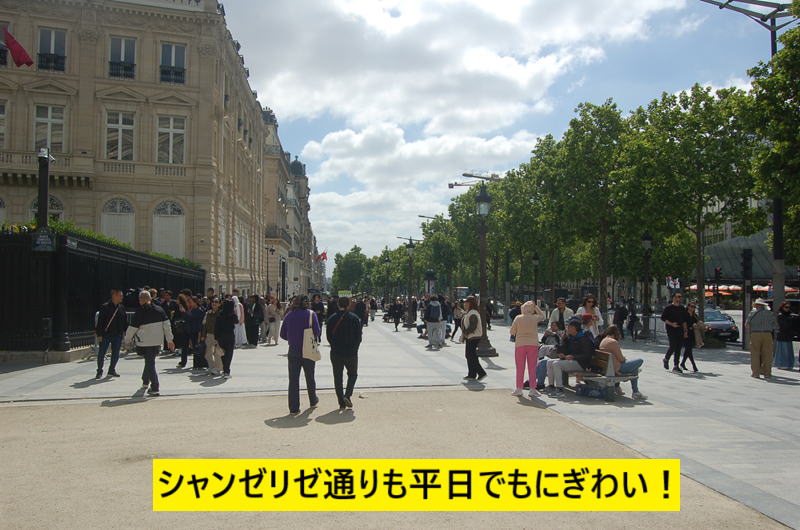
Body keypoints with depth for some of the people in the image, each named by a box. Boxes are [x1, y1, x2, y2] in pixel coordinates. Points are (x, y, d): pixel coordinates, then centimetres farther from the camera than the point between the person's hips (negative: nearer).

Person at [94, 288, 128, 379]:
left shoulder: (121, 307, 6)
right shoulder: (105, 307, -9)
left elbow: (125, 320, 13)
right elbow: (100, 321, -9)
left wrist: (125, 331, 7)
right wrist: (99, 334, -11)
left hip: (117, 335, 4)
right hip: (106, 334, -4)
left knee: (115, 354, 9)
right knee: (101, 353, 1)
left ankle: (112, 370, 23)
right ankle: (99, 372, 13)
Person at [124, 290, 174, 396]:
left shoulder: (140, 312, -11)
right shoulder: (159, 310, 4)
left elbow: (132, 329, -5)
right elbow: (167, 325, 4)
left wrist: (127, 340, 12)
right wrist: (169, 340, 9)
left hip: (145, 342, -5)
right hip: (158, 341, 5)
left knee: (150, 364, -2)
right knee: (149, 361, 23)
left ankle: (155, 388, -6)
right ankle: (145, 382, 38)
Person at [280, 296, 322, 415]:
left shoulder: (289, 315, 2)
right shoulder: (311, 314, -5)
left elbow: (283, 334, 3)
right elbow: (317, 332, -12)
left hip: (293, 350, 1)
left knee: (293, 379, 3)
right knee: (310, 377, 17)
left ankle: (293, 408, 0)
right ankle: (313, 400, 35)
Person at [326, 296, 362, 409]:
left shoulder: (331, 319, -2)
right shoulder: (354, 318, -7)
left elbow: (328, 336, 2)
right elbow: (358, 337, -4)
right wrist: (354, 349, 10)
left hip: (336, 353, 1)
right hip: (351, 353, -1)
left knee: (337, 377, 10)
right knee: (352, 374, 16)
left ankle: (341, 402, 8)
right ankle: (347, 395, -4)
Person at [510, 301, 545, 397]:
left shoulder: (518, 318, -3)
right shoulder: (535, 318, -1)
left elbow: (512, 332, 1)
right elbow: (543, 316, 21)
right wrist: (536, 307, 18)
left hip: (520, 345, 0)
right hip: (533, 345, 0)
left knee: (520, 368, 7)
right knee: (532, 367, 6)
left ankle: (519, 389, 10)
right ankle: (532, 390, 6)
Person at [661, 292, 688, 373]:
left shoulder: (682, 308, 15)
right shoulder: (668, 308, -3)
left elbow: (684, 320, 19)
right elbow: (663, 318, -5)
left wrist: (685, 331, 13)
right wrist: (671, 324, -16)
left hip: (680, 330, 6)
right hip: (671, 330, -6)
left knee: (678, 348, 2)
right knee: (673, 346, -12)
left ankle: (675, 366, 6)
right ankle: (666, 359, 15)